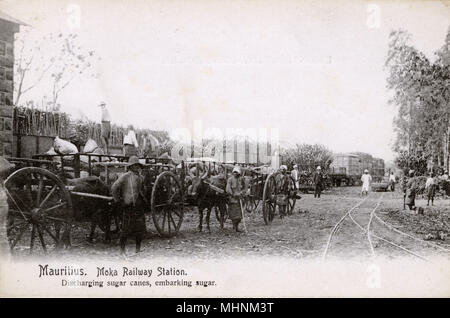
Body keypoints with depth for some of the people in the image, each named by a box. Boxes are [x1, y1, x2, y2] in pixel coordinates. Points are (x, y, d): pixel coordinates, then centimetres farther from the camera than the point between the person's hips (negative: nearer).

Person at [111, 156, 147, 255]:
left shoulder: (140, 178, 15)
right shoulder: (125, 176, -6)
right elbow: (114, 188, -10)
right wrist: (119, 201, -10)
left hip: (139, 206, 7)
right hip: (128, 206, -6)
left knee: (140, 228, 8)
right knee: (126, 228, -2)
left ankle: (138, 249, 21)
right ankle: (122, 249, 9)